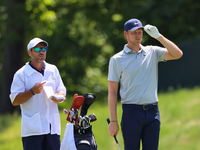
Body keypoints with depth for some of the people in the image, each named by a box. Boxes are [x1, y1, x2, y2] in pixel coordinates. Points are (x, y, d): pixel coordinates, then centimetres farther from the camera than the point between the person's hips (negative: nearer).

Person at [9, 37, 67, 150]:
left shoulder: (53, 70, 16)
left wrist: (58, 97, -8)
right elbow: (15, 101, -4)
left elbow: (62, 92, 16)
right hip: (32, 127, -4)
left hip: (53, 127, 4)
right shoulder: (21, 74, 1)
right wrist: (32, 91, -18)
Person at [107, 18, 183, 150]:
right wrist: (113, 121, -6)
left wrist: (158, 36, -10)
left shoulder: (153, 52, 10)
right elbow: (112, 92, 1)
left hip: (153, 112, 3)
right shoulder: (117, 59, 3)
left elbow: (177, 54, -4)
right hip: (131, 113, -3)